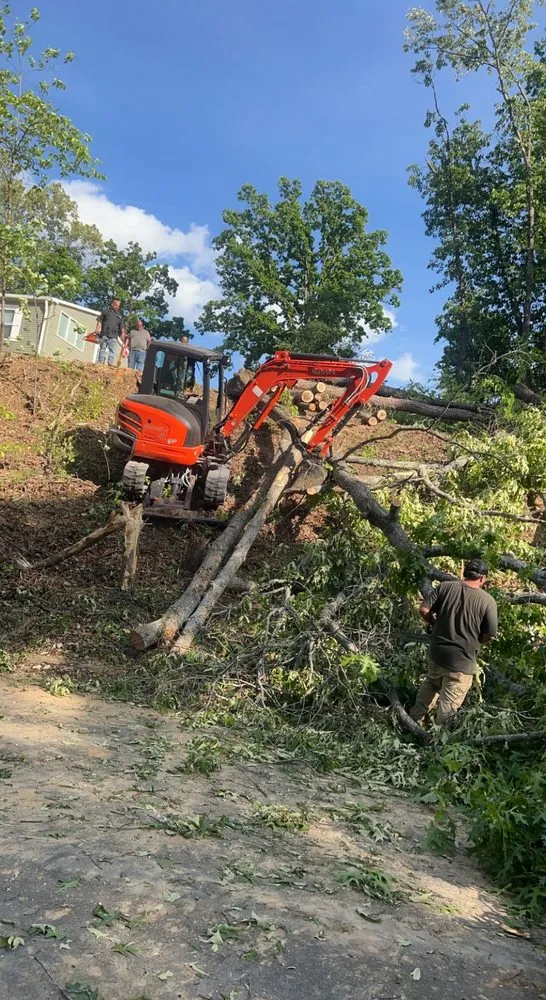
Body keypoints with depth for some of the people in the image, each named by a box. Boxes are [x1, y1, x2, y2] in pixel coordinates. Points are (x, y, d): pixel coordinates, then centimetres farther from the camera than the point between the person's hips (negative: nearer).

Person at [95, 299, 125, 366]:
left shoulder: (119, 315, 20)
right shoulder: (105, 312, 13)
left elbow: (122, 328, 17)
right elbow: (99, 321, 7)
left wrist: (123, 338, 8)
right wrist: (97, 329, -8)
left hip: (113, 337, 2)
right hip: (104, 335, -2)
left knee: (112, 351, -5)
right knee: (102, 350, -1)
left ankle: (111, 364, -10)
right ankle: (100, 363, -2)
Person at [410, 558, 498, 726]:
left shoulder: (446, 587, -6)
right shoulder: (487, 601, -13)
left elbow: (424, 610, -5)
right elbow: (489, 636, -9)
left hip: (436, 652, 4)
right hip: (462, 661, -4)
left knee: (430, 684, 29)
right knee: (449, 703, 10)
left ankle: (415, 720, 40)